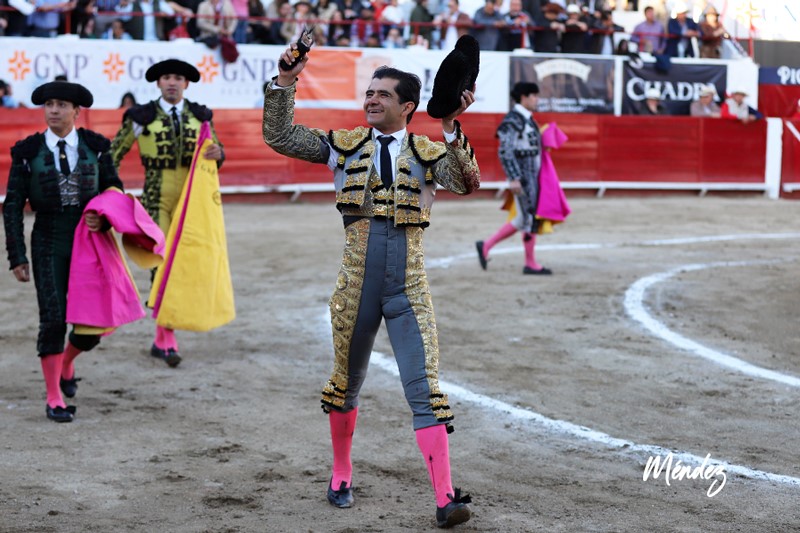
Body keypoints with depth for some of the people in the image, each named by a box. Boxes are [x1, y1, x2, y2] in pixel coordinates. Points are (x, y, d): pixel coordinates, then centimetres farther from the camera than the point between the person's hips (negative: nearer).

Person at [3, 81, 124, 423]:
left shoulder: (95, 147, -1)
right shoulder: (28, 152, -4)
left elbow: (114, 190, 9)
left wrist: (103, 217, -13)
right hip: (48, 244, -2)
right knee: (53, 318, -11)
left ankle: (65, 363, 34)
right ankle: (54, 399, 2)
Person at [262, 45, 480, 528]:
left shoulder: (428, 152, 0)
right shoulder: (346, 145, 5)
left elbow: (466, 183, -19)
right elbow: (280, 137, 1)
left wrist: (453, 129, -32)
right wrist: (284, 85, -10)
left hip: (409, 289, -2)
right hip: (357, 286, 2)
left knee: (426, 389, -8)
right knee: (346, 383, 16)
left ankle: (445, 498, -11)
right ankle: (341, 473, 37)